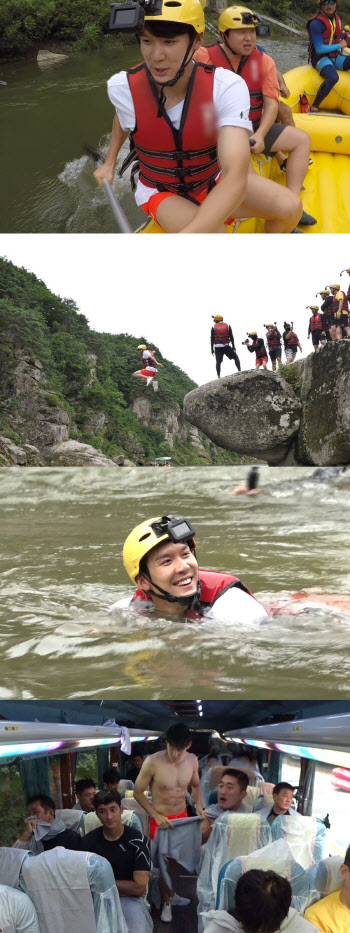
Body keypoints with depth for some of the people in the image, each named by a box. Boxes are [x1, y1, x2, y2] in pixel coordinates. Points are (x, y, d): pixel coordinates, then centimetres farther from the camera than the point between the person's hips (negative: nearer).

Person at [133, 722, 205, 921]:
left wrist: (199, 804, -6)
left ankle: (173, 894, 40)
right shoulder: (153, 762, -25)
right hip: (161, 820, -4)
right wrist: (156, 815, -20)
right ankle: (166, 902, 24)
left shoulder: (192, 760, -9)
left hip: (182, 817, 4)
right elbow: (138, 792, -14)